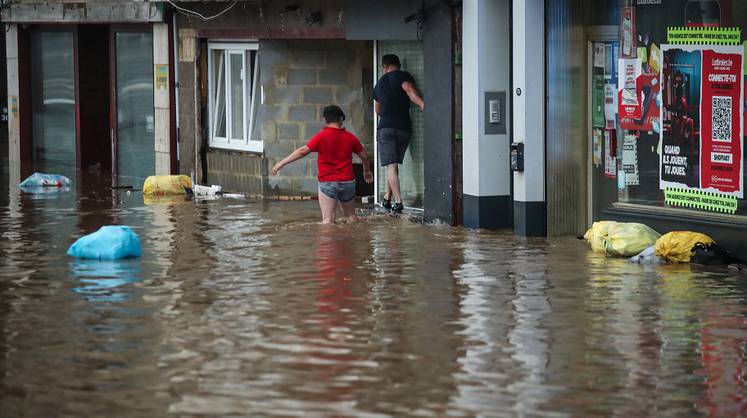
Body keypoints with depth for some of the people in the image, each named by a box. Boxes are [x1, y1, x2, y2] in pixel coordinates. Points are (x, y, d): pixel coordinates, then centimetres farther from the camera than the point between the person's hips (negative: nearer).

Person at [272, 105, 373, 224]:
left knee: (327, 219, -7)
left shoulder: (322, 136, -10)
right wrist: (367, 171, 33)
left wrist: (281, 164, -10)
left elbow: (302, 151, -14)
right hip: (348, 182, 4)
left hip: (327, 182, -4)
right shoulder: (350, 137, 2)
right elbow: (364, 155, 12)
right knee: (351, 216, 19)